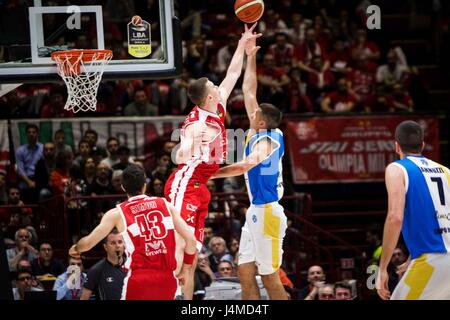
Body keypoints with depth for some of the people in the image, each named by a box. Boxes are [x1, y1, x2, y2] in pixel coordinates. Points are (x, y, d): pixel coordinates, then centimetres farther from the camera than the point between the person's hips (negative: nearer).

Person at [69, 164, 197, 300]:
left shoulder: (117, 213, 4)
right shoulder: (166, 205, 9)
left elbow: (88, 243, 6)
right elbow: (191, 239, 5)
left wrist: (75, 249, 29)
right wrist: (184, 269, 18)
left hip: (139, 278, -3)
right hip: (167, 278, 3)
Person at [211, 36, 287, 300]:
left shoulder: (266, 140, -16)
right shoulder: (259, 134, 8)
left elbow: (245, 166, -34)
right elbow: (249, 91, 17)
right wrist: (251, 58, 19)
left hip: (267, 212, -9)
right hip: (256, 211, 9)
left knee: (270, 277, -6)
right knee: (245, 272, 8)